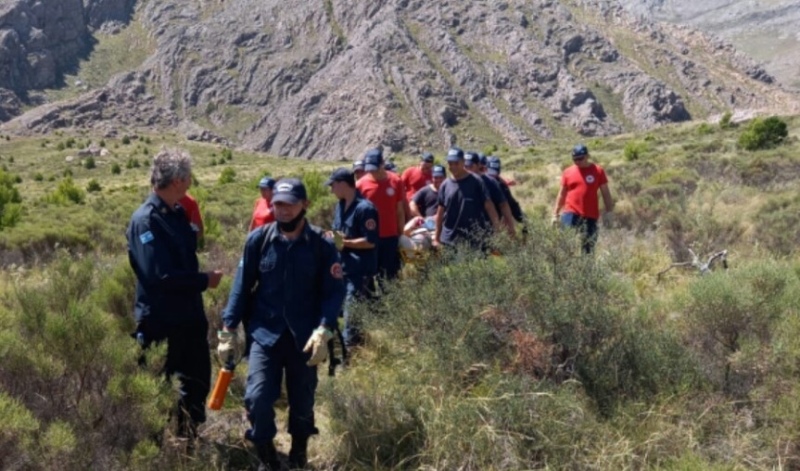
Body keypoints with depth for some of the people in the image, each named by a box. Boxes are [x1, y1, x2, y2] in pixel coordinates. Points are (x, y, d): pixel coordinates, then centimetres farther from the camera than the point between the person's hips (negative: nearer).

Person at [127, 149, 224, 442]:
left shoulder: (177, 213, 8)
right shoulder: (146, 219, -20)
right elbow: (159, 276, -28)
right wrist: (204, 281, -17)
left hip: (189, 316, 8)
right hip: (160, 322, -8)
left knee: (198, 381, 17)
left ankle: (189, 435, 34)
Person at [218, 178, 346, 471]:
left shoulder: (322, 245, -7)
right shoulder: (258, 240, -4)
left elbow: (334, 291, -6)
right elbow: (242, 286, 1)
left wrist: (324, 331, -19)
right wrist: (228, 330, -2)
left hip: (304, 337, 0)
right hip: (265, 334, 0)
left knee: (302, 403, 12)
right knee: (257, 398, -11)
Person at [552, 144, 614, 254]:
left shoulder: (598, 171, 3)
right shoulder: (568, 172, 6)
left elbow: (605, 193, 7)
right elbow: (562, 194, 13)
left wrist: (608, 212, 1)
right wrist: (555, 214, 11)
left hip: (590, 215, 0)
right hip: (571, 213, 0)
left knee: (588, 247, 5)